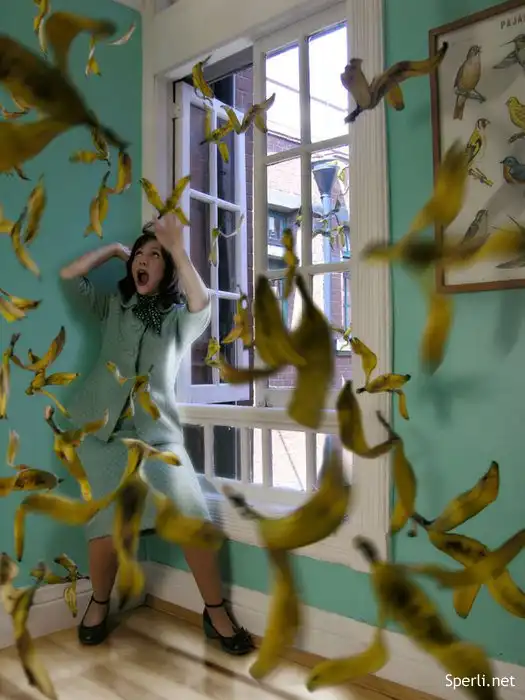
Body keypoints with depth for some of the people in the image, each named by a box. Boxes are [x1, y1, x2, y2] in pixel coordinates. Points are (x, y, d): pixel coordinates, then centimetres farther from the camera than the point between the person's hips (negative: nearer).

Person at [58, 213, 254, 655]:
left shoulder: (179, 319, 8)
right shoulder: (113, 307, 15)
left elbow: (202, 303, -14)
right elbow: (68, 277, 5)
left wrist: (177, 247, -14)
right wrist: (115, 248, 12)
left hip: (158, 430, -1)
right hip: (104, 428, 1)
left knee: (192, 518, -14)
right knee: (108, 525, -12)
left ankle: (217, 613, 3)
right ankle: (99, 603, 17)